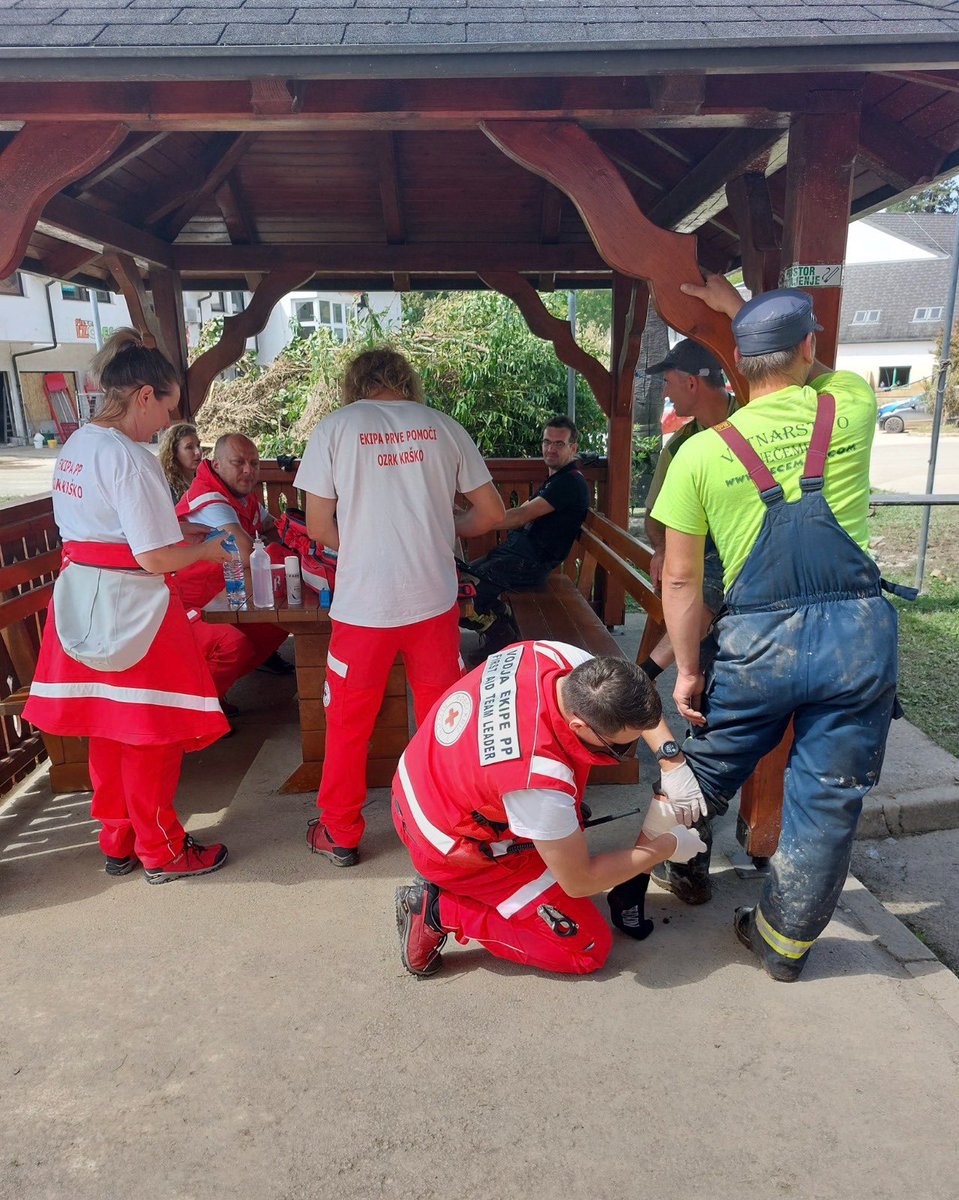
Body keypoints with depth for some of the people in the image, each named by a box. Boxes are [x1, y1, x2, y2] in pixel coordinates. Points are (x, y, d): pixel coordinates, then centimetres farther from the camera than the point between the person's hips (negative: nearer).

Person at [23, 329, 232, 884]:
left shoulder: (74, 448, 10)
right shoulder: (129, 457, -19)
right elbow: (153, 556, -22)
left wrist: (181, 530, 16)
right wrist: (207, 549, -4)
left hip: (82, 602, 9)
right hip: (130, 611, -9)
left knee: (107, 730, 18)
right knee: (150, 736, 6)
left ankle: (119, 842, 34)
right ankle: (163, 852, 22)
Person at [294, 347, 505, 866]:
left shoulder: (335, 427, -1)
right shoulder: (443, 426, 5)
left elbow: (318, 524, -1)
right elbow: (492, 512, 7)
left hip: (364, 604, -2)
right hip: (435, 600, 2)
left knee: (348, 723, 15)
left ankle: (340, 833, 30)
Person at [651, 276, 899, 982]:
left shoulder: (701, 451, -2)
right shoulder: (851, 406, 4)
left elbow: (680, 579, -3)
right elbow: (814, 372, 30)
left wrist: (688, 670, 7)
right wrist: (738, 306, 36)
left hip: (757, 641, -1)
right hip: (860, 632, 2)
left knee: (709, 769, 23)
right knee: (830, 798, 15)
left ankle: (685, 868, 48)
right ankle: (787, 940, 32)